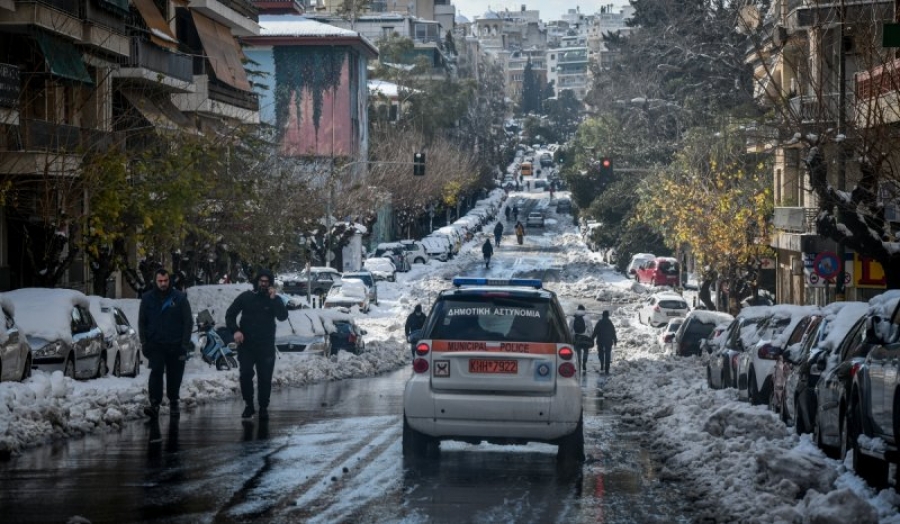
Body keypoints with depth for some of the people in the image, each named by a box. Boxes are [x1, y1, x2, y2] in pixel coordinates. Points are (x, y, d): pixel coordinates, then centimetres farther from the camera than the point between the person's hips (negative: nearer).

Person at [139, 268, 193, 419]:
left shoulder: (179, 298, 0)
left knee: (174, 375, 8)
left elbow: (188, 321, 0)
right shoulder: (147, 298, 5)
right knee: (156, 372, -15)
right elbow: (142, 322, 10)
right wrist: (144, 342, 1)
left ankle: (174, 403, 23)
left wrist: (185, 343, -7)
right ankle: (154, 404, -21)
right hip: (156, 344, 0)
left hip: (176, 345, 0)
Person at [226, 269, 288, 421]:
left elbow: (283, 316, -13)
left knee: (265, 378, 0)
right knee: (245, 375, -6)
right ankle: (249, 405, 10)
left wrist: (273, 299, -19)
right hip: (246, 345, 0)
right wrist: (235, 330, -9)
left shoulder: (274, 300, 4)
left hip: (266, 346, 0)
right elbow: (230, 314, 7)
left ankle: (263, 408, 10)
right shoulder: (246, 297, 4)